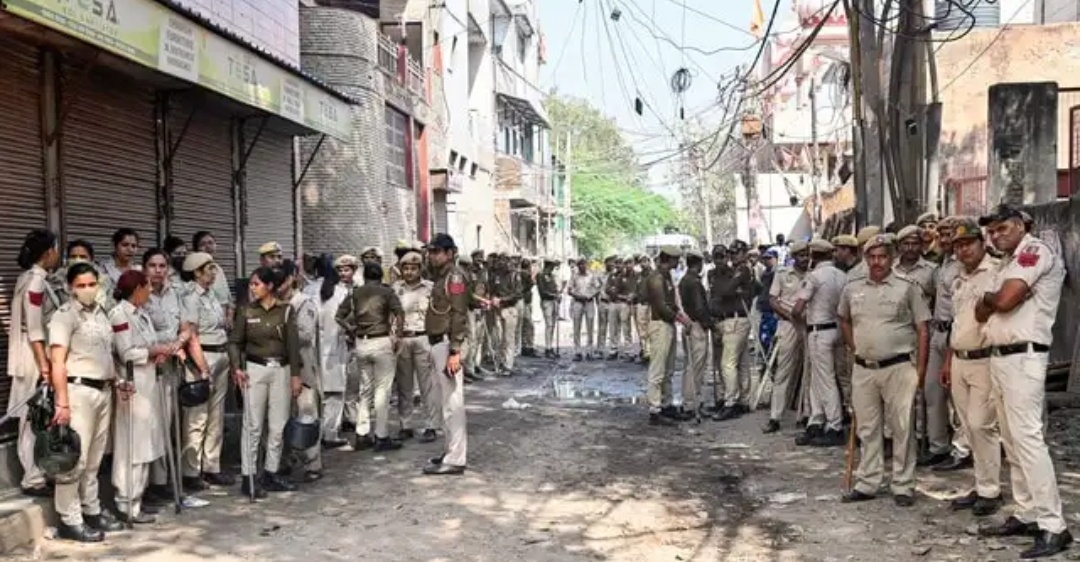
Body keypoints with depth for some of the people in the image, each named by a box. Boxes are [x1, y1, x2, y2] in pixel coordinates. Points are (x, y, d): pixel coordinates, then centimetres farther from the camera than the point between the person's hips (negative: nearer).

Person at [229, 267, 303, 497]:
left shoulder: (285, 310, 2)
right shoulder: (246, 311, 2)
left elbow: (293, 344, 1)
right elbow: (235, 342, 4)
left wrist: (296, 374, -1)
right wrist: (237, 367, -10)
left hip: (281, 369, 1)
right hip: (255, 369, -1)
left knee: (278, 425, 5)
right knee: (253, 425, -2)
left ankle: (271, 474, 16)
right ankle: (248, 477, 3)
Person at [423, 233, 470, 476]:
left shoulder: (454, 276, -11)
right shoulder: (440, 276, 17)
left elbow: (459, 315, -18)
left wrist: (455, 351, -23)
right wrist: (436, 349, 13)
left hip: (447, 345, -10)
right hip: (438, 344, 10)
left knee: (452, 402, -7)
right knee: (449, 401, 16)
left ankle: (455, 459, -4)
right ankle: (455, 449, 25)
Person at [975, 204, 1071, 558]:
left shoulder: (1036, 251, -9)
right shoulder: (1008, 262, 20)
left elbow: (1004, 301, -21)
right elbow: (982, 313, 15)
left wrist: (988, 298, 1)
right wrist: (992, 302, -5)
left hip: (1023, 357, -10)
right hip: (1000, 357, 10)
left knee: (1027, 438, -13)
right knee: (1012, 441, 12)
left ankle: (1053, 527, -10)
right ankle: (1027, 515, 19)